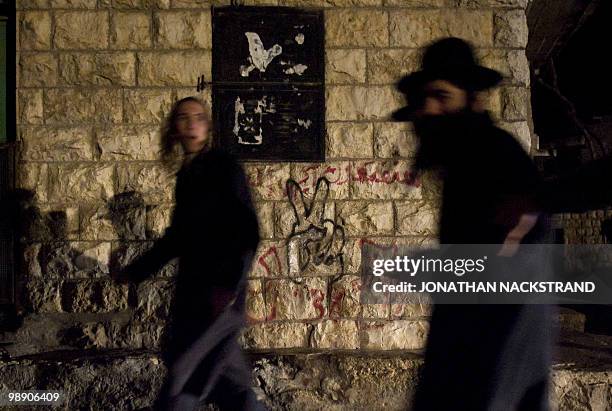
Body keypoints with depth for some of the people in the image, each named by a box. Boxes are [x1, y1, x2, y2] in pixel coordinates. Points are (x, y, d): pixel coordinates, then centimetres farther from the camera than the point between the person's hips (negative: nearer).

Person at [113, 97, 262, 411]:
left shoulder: (224, 167, -8)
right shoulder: (187, 174, 15)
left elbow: (247, 230, -15)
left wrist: (230, 284, -27)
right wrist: (137, 271, 28)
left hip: (217, 295, -8)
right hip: (192, 290, 8)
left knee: (183, 380, -5)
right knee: (230, 382, 10)